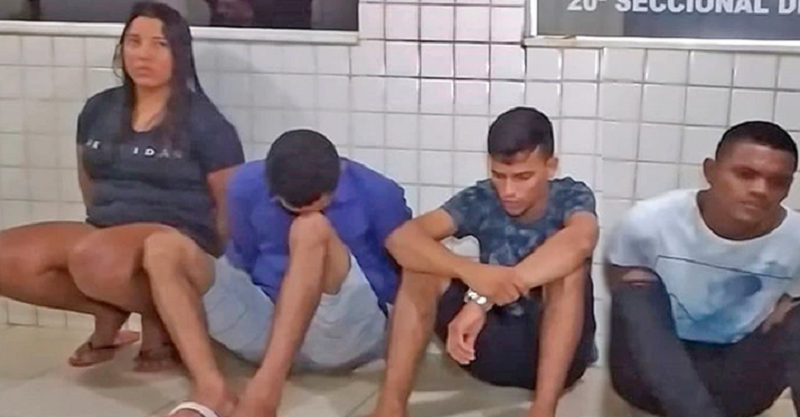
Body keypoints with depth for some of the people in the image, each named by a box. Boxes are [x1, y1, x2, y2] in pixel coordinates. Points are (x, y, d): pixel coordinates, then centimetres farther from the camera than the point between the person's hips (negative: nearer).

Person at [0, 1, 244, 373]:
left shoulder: (205, 123, -4)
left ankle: (159, 319, -8)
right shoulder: (98, 109, 11)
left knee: (93, 259, -38)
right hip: (103, 232, 6)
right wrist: (103, 220, 14)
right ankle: (109, 312, 0)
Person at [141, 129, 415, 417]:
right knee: (162, 248, -14)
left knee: (312, 229, -31)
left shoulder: (377, 194, -9)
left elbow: (409, 269, 0)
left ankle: (264, 390, -42)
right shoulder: (248, 186, -3)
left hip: (349, 331, -3)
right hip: (267, 321, 4)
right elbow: (241, 262, 11)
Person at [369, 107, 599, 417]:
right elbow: (402, 238, -24)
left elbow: (580, 241, -39)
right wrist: (470, 272, -44)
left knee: (566, 263, -30)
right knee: (424, 262, -18)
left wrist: (482, 299, -45)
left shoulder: (571, 196, -13)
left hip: (558, 352, -2)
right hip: (492, 347, 2)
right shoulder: (480, 200, -8)